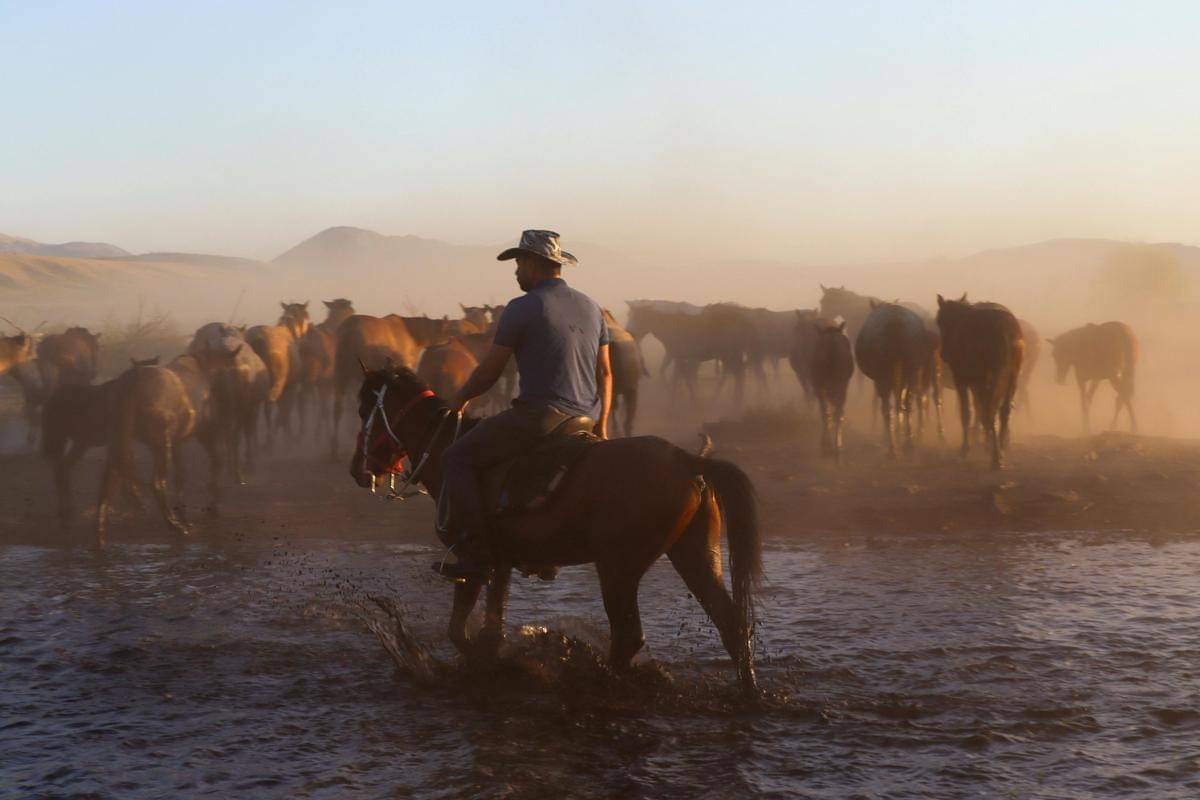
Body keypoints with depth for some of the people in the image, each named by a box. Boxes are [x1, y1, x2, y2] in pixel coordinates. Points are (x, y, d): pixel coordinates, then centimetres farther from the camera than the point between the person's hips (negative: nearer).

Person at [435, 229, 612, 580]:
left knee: (457, 459, 0)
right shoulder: (591, 307, 13)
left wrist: (460, 399, 14)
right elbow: (605, 373, 15)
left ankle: (473, 551, -11)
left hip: (538, 417, -8)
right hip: (585, 419, 8)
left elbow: (489, 371, -4)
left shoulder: (521, 308, -8)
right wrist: (601, 424, 22)